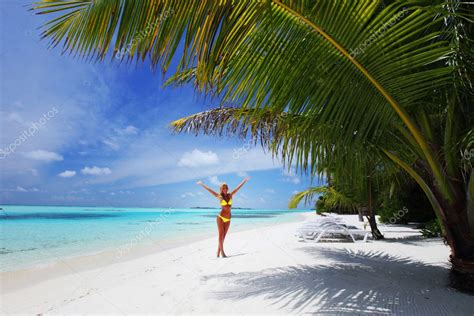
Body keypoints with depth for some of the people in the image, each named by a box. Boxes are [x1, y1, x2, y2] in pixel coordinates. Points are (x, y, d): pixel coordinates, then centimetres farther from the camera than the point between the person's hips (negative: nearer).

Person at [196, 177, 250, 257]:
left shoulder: (230, 195, 9)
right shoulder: (219, 196, 1)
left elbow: (238, 187, 15)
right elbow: (209, 189, 1)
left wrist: (245, 180, 22)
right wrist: (201, 184, 1)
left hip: (228, 219, 3)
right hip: (220, 218, -3)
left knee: (223, 236, 5)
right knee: (221, 235, -6)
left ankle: (218, 254, 12)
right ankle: (222, 252, -4)